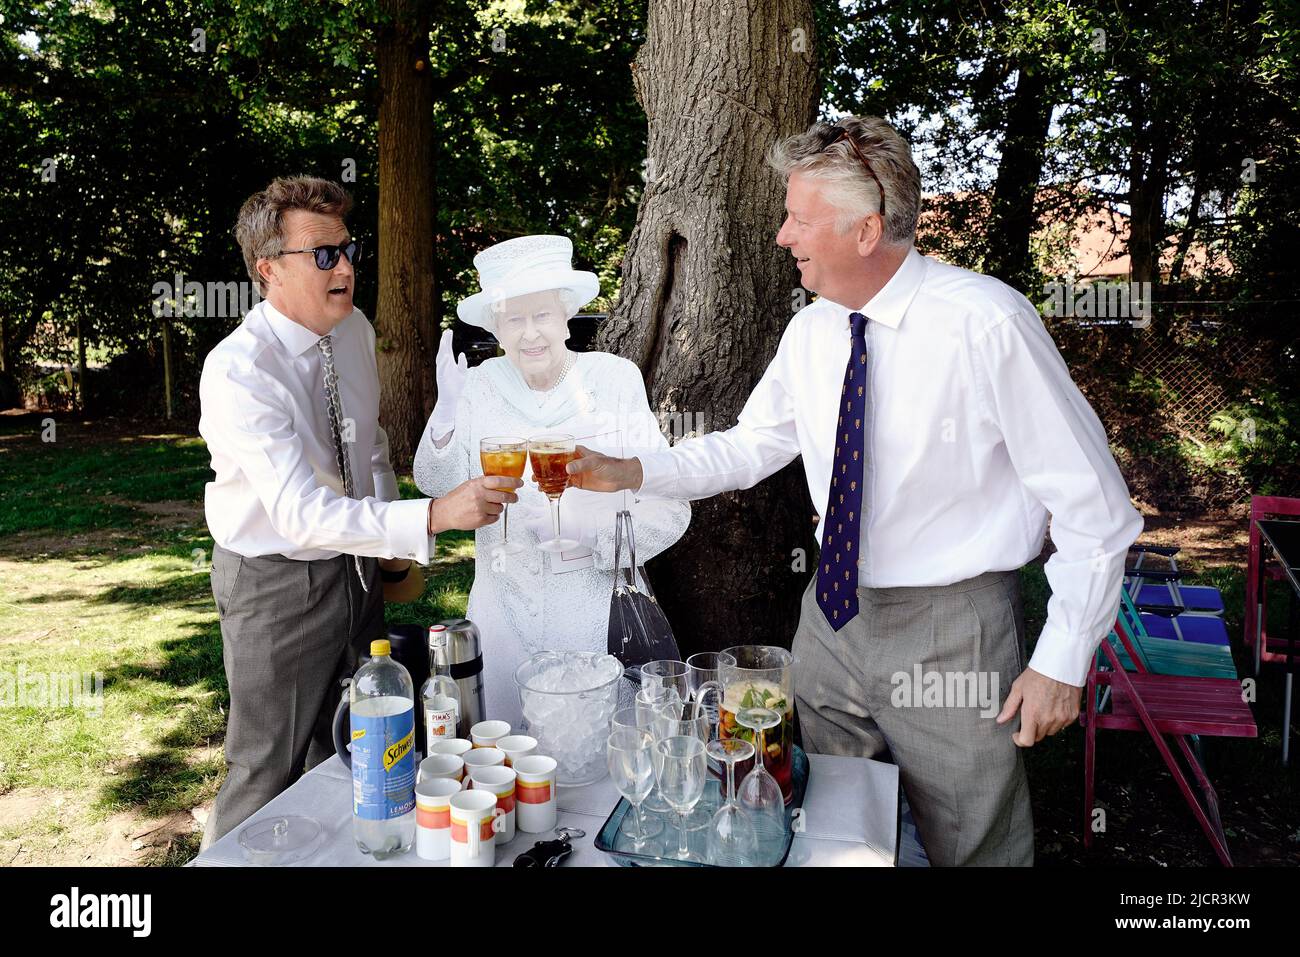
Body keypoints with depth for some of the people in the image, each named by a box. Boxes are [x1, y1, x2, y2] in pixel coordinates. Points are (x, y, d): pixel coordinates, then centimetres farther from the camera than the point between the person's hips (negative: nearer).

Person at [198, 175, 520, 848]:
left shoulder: (357, 333, -2)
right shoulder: (237, 372, -25)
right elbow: (301, 512, -35)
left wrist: (391, 537, 10)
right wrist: (432, 517, -44)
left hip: (357, 568, 7)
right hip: (275, 584, -7)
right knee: (269, 773, 8)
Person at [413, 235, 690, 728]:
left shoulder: (616, 379, -10)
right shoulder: (481, 384, -2)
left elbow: (669, 508, -9)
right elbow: (439, 488, -5)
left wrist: (584, 528, -23)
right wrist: (447, 412, -20)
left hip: (596, 608, -2)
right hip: (503, 609, 2)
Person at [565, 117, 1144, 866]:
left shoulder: (987, 323, -19)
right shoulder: (811, 333, 0)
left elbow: (1093, 503, -14)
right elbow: (751, 446, 12)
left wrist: (1063, 662, -13)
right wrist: (632, 473, -1)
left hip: (951, 633, -5)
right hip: (834, 615, 6)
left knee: (972, 847, 14)